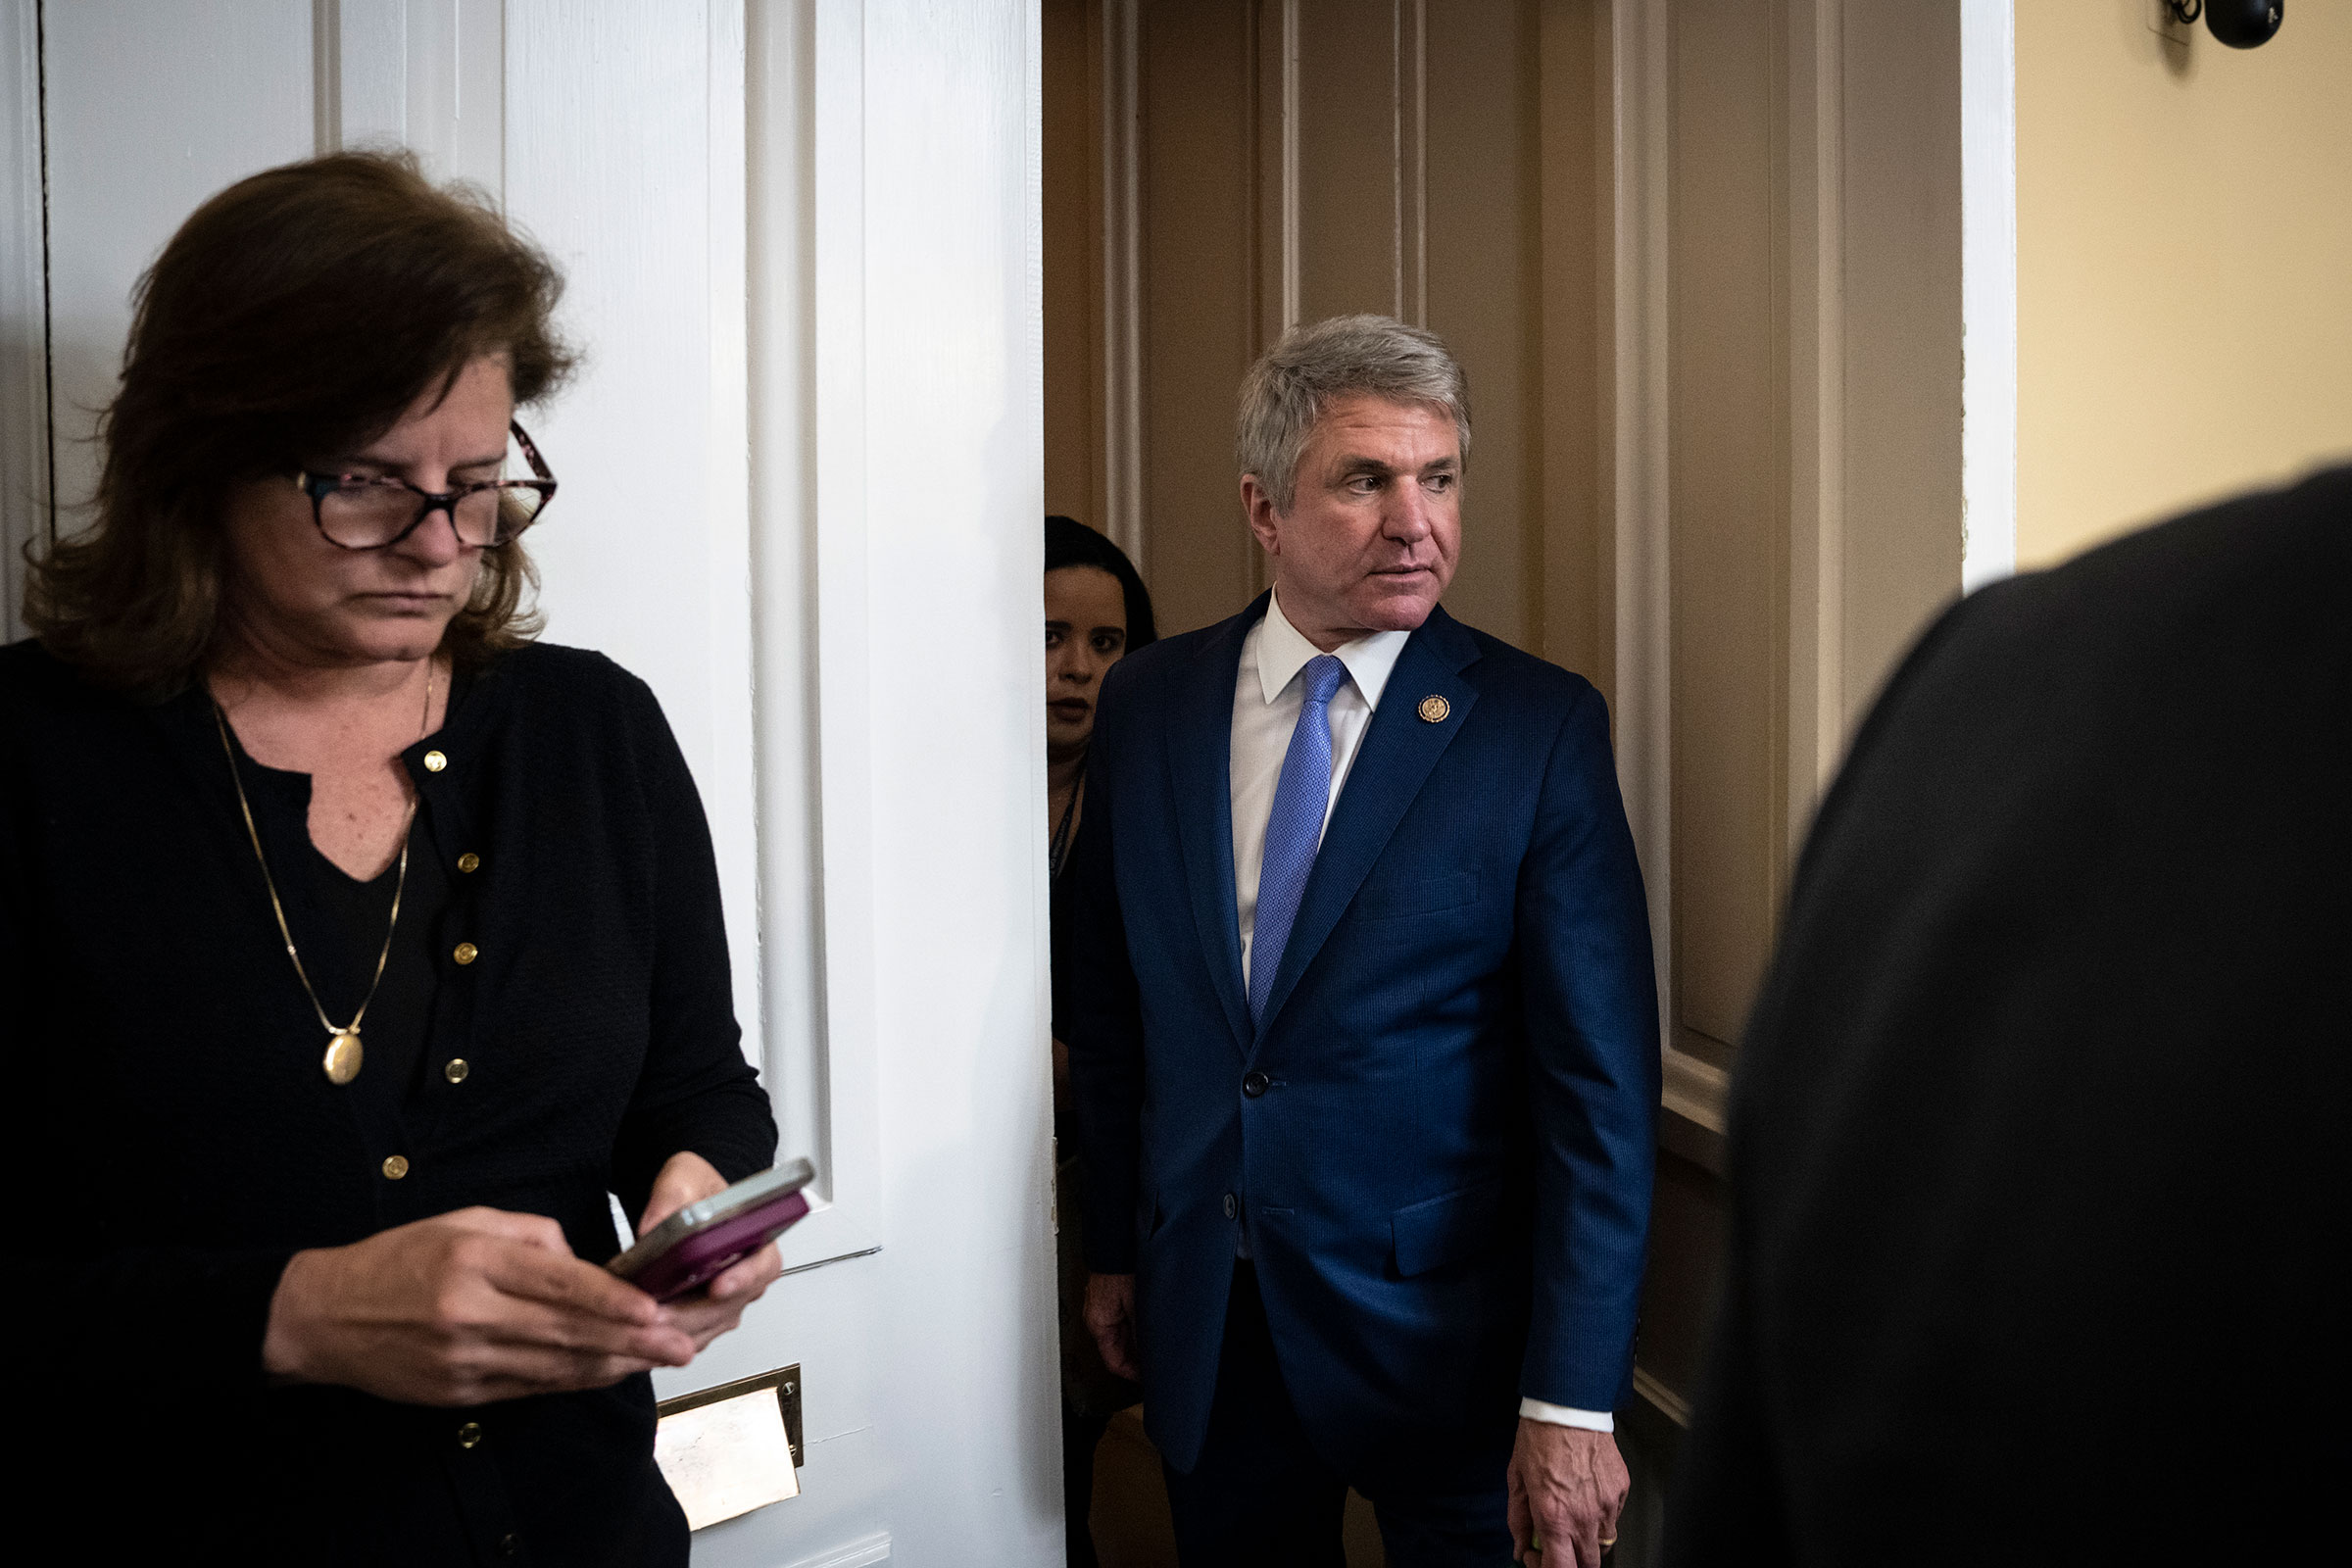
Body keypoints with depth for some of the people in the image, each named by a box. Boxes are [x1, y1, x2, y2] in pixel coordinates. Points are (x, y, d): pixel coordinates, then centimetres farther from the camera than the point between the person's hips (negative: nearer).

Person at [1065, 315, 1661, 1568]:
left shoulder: (1539, 726, -10)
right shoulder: (1148, 702, 1)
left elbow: (1598, 1079, -13)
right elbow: (1108, 1000, 10)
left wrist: (1573, 1396, -16)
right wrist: (1113, 1247, 11)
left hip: (1438, 1324, -3)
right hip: (1199, 1313, 3)